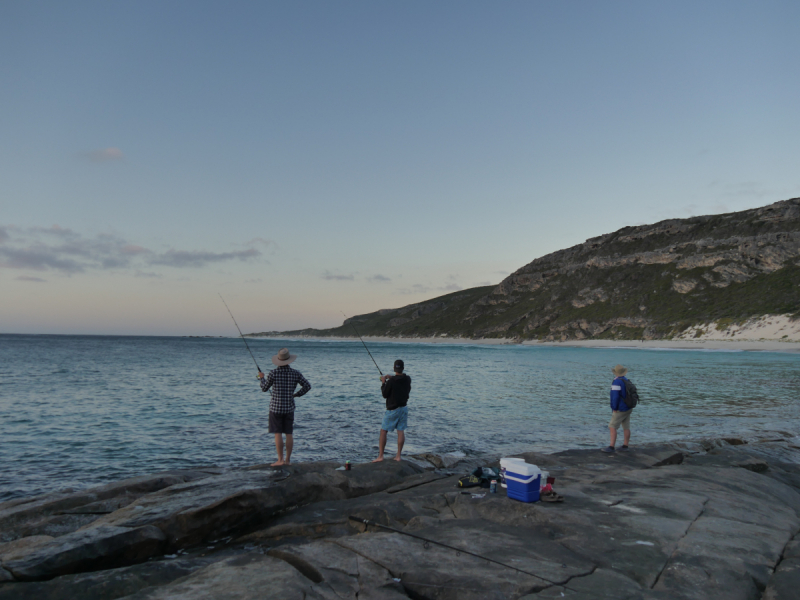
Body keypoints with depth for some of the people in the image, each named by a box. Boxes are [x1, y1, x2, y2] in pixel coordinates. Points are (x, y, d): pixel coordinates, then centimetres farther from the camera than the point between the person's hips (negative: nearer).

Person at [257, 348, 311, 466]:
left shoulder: (273, 373, -9)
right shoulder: (295, 373, -2)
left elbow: (264, 388, 2)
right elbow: (307, 386, -3)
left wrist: (262, 378, 20)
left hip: (276, 407, -3)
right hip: (289, 407, 3)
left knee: (278, 434, 0)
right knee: (289, 434, 8)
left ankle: (280, 460, 0)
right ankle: (288, 460, 13)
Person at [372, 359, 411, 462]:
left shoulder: (391, 381, -19)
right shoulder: (407, 379, -2)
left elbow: (385, 394, -9)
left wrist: (383, 383, 1)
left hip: (392, 409, -5)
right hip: (404, 408, 5)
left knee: (383, 431, 3)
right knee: (401, 431, 8)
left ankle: (380, 456, 3)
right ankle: (398, 456, 10)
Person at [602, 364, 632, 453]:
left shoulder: (616, 382, -18)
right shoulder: (627, 381, 9)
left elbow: (615, 396, -23)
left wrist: (614, 408, -15)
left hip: (620, 410, -9)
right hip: (628, 408, 9)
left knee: (612, 427, -7)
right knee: (626, 427, 10)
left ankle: (612, 447, -11)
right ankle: (625, 446, 15)